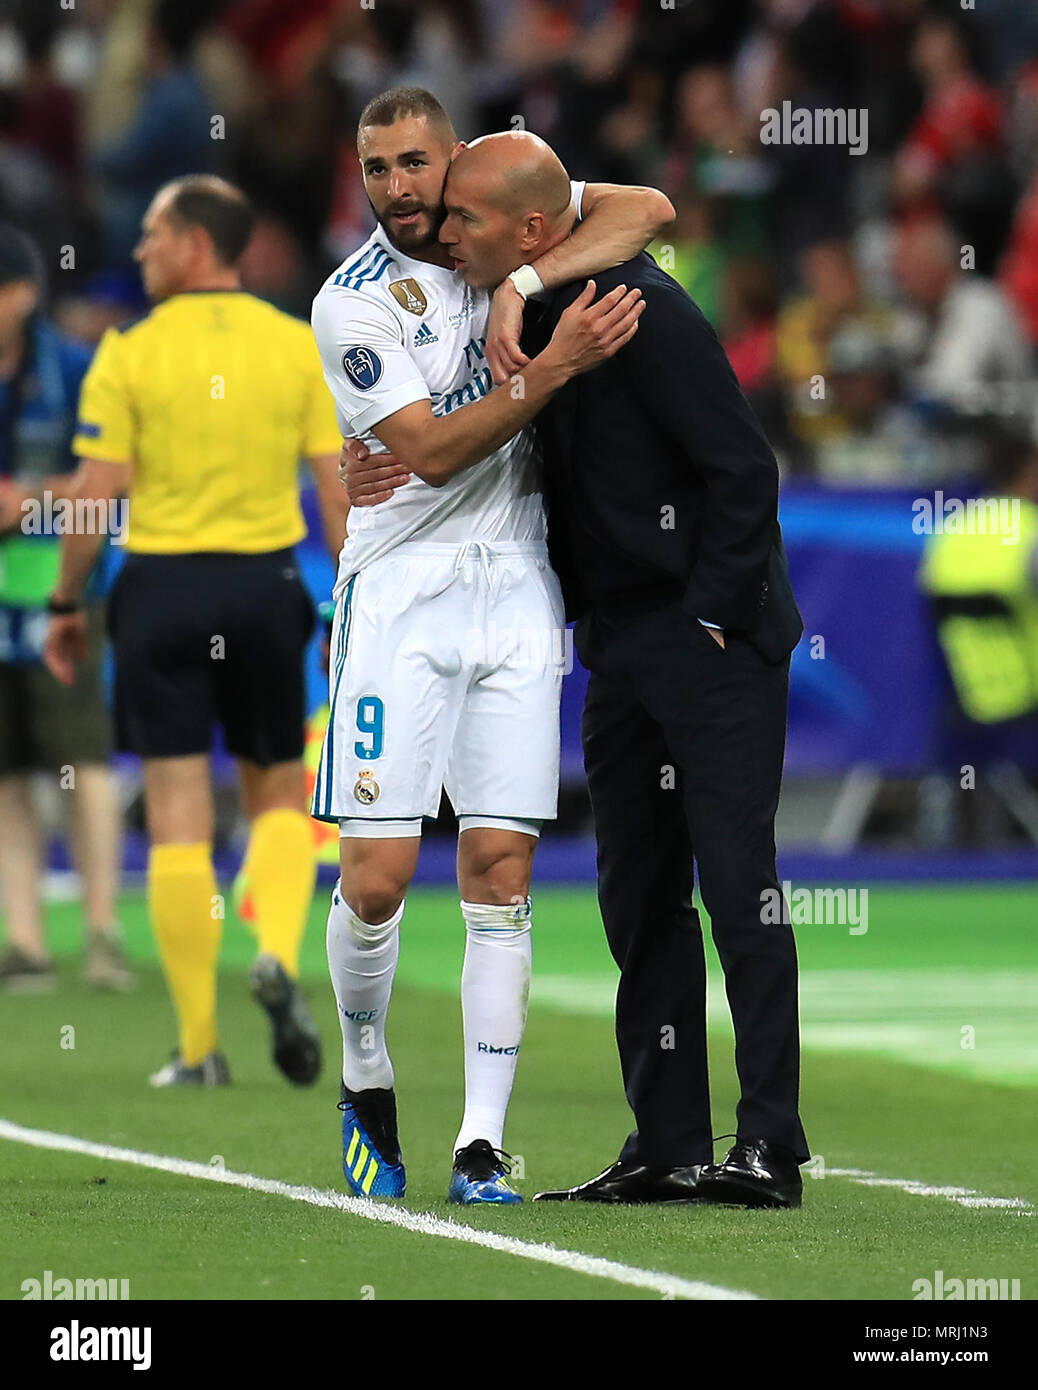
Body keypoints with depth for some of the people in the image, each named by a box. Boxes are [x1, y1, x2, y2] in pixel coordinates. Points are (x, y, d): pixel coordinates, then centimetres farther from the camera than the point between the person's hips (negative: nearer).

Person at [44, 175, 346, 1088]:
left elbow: (96, 496, -6)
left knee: (179, 815, 2)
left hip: (162, 585, -2)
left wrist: (66, 606, 5)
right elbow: (339, 489, 1)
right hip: (267, 584, 2)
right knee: (278, 794, 17)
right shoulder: (300, 347, 2)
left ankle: (199, 1046, 2)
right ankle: (278, 954, -11)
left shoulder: (130, 355, -4)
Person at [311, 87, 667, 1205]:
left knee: (500, 868, -2)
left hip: (516, 587, 3)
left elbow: (646, 209, -5)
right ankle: (366, 1081, 18)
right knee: (376, 876, -9)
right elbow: (432, 450, -14)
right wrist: (554, 367, -24)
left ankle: (484, 1145, -1)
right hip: (403, 590, -3)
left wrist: (524, 283, -16)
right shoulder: (353, 303, -7)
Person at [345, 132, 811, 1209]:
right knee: (639, 898, 9)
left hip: (715, 643, -9)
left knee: (735, 883, -9)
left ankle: (770, 1146, -7)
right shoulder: (530, 321, 9)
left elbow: (744, 471, -17)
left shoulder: (647, 315, -18)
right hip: (622, 650, 9)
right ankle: (668, 1147, 13)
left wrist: (714, 615, -15)